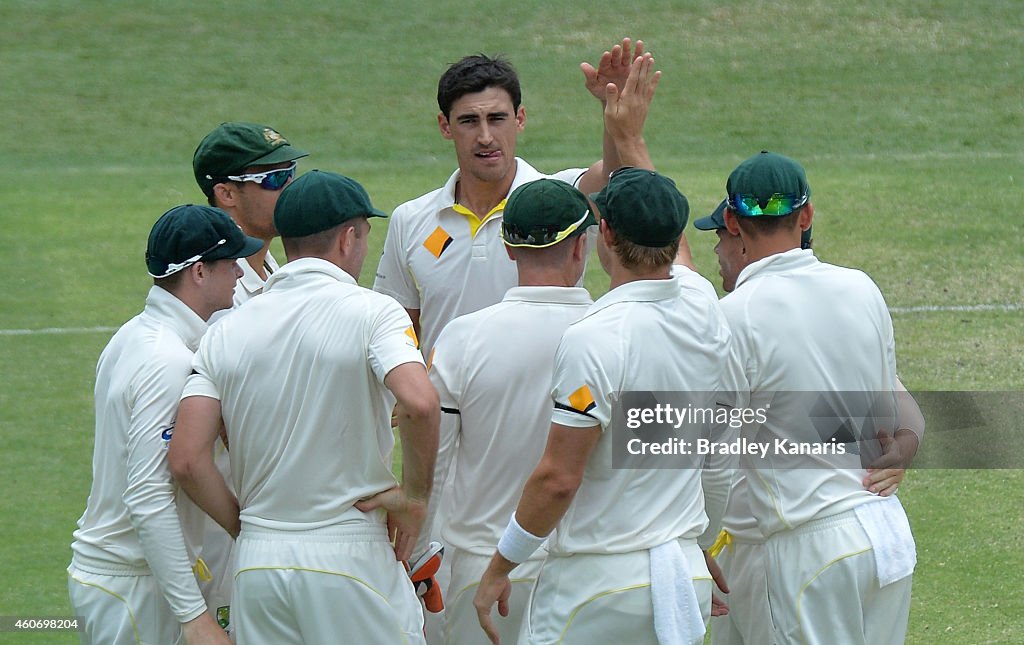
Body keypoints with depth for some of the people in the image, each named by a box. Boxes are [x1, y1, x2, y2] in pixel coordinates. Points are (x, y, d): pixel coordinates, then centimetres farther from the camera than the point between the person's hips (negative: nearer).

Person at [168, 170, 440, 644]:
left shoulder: (227, 331, 7)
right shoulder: (371, 312, -6)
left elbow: (186, 459, -2)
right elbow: (419, 403, -25)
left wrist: (246, 530, 9)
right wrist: (415, 494, -10)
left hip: (257, 564, 5)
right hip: (350, 557, -5)